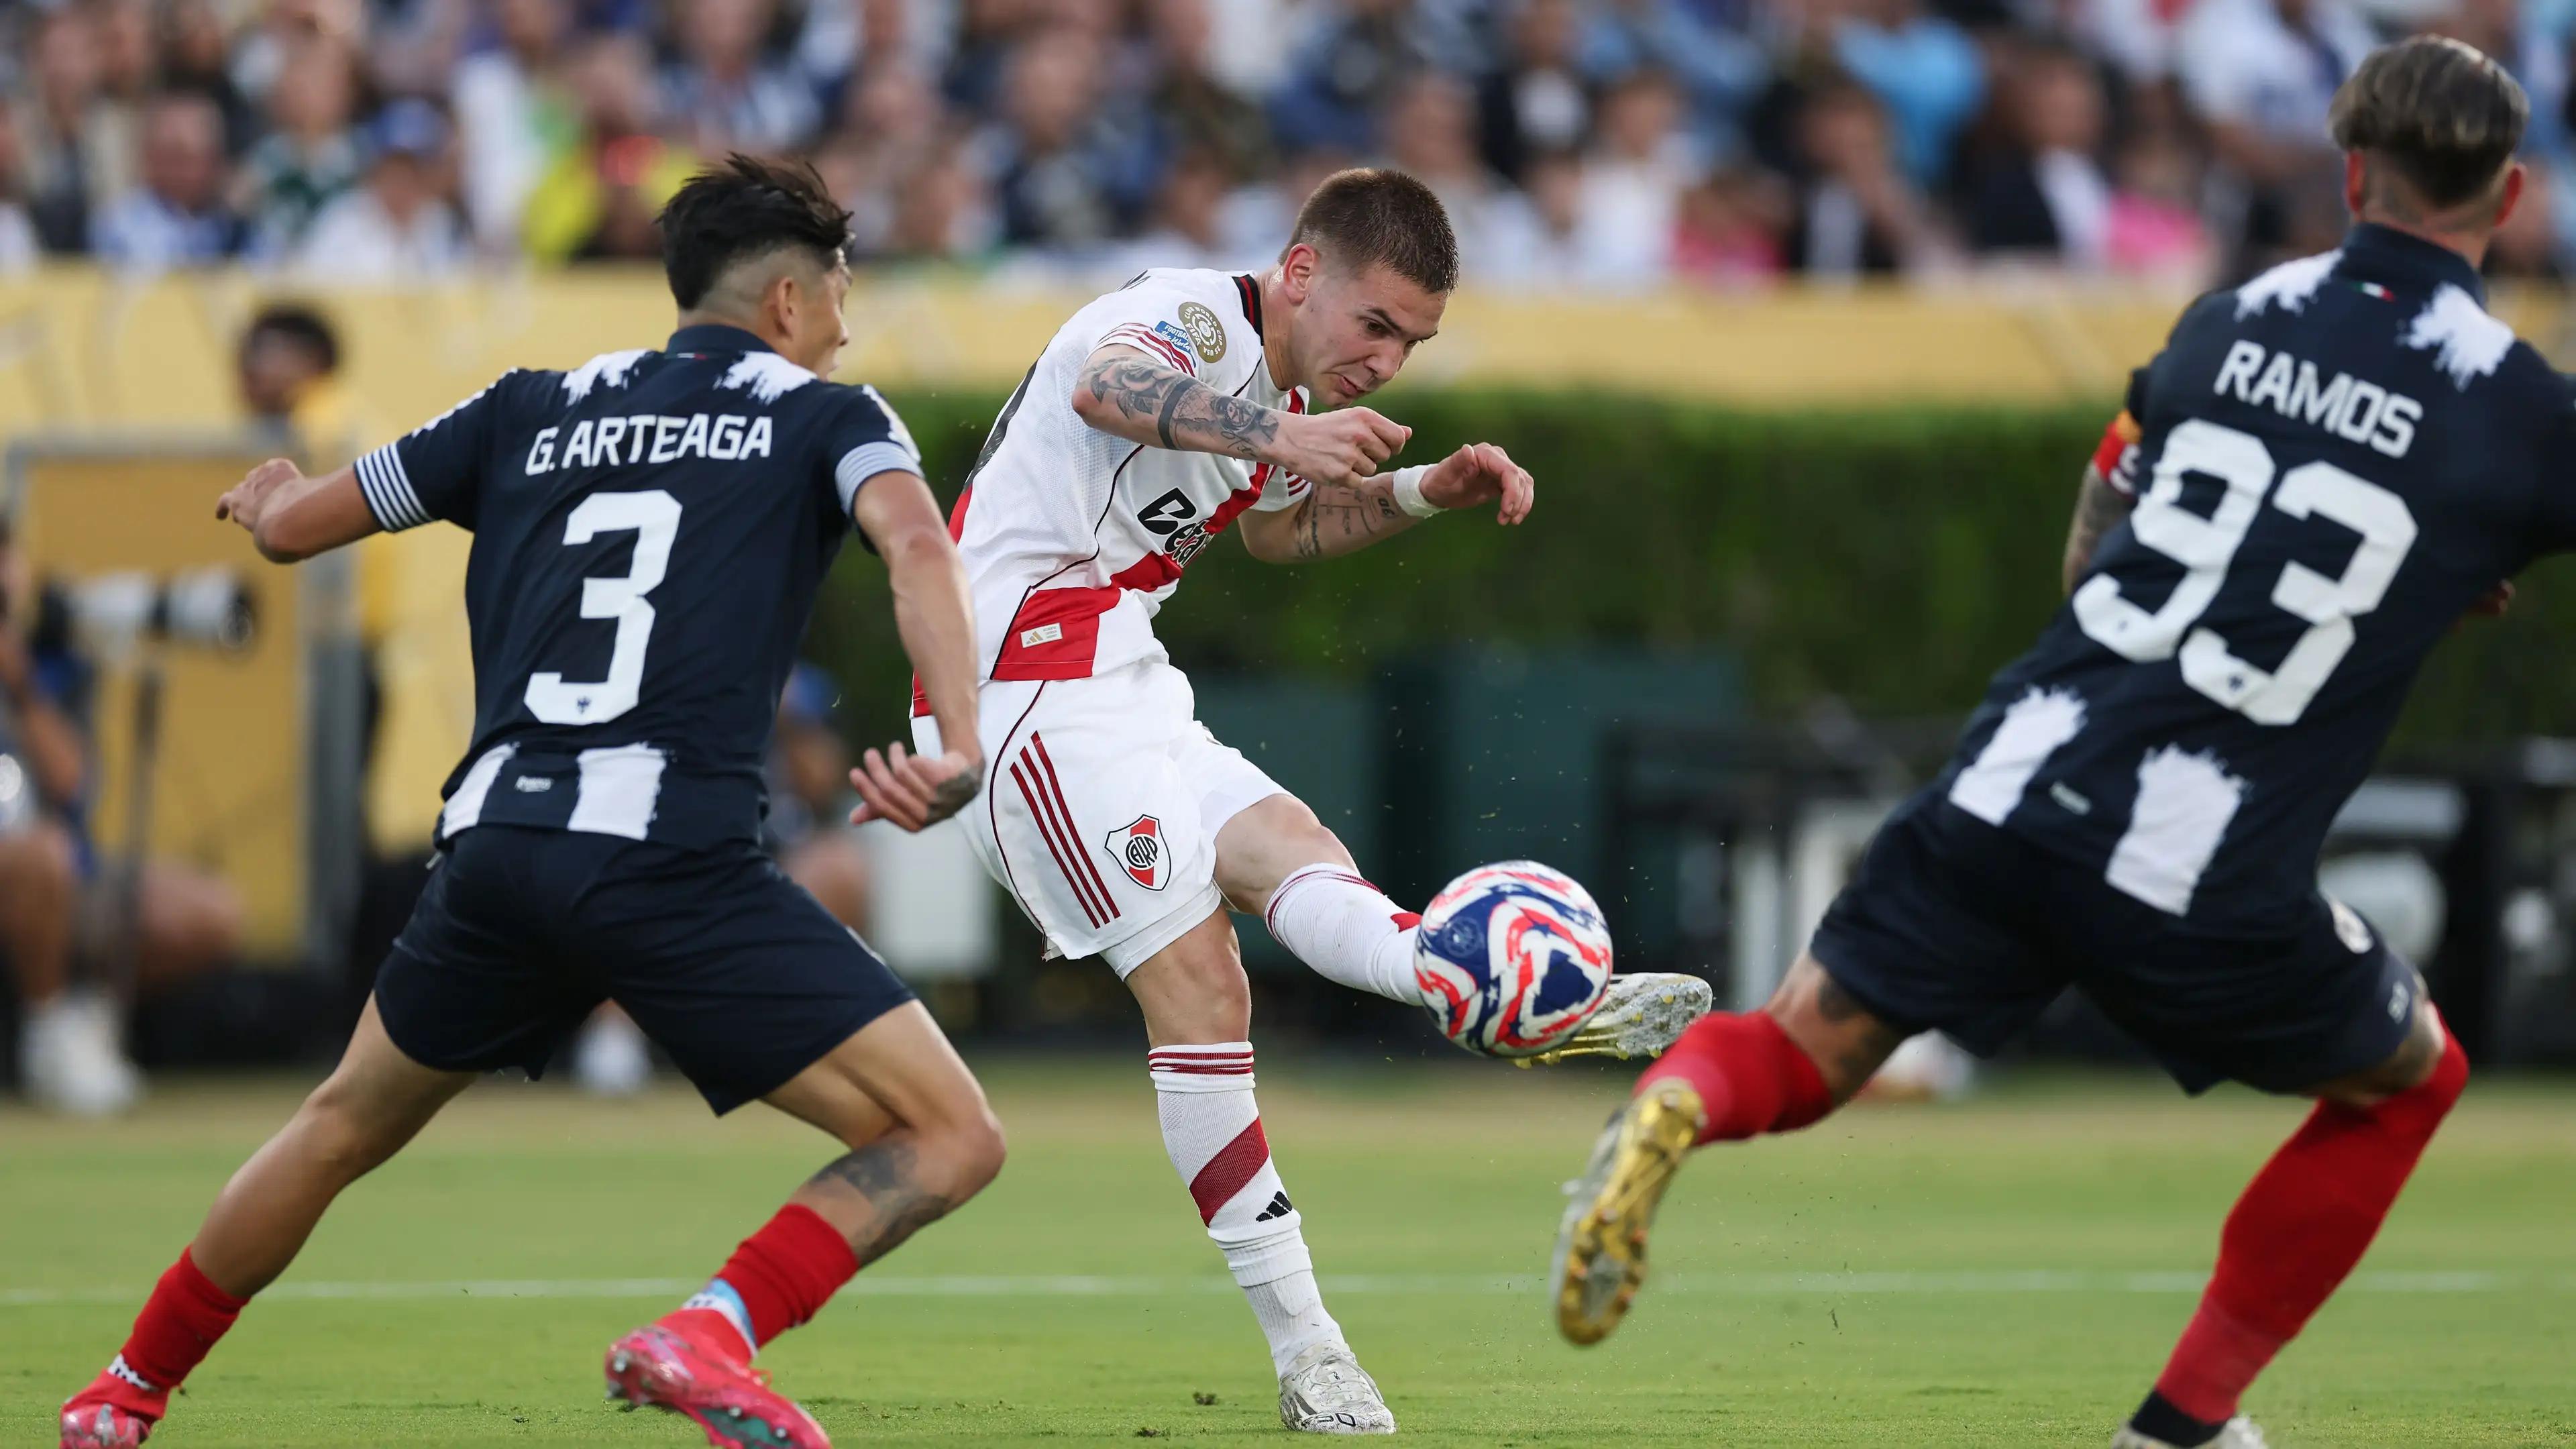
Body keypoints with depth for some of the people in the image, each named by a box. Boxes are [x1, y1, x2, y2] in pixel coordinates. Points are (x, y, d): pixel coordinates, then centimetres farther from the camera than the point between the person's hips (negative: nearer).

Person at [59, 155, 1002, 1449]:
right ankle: (712, 1334, -24)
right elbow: (916, 546, -12)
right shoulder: (824, 418, 10)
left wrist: (268, 499, 52)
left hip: (492, 845, 5)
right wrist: (961, 743, -25)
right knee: (949, 1142, -4)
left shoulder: (536, 411, 21)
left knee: (344, 1127, 30)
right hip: (671, 860, -5)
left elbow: (292, 525, 28)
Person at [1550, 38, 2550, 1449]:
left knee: (1797, 1053, 15)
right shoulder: (2517, 407, -1)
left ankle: (1672, 1108, -22)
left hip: (2015, 784, 3)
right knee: (2409, 1076, 25)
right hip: (2204, 882, -3)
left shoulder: (2235, 318, 11)